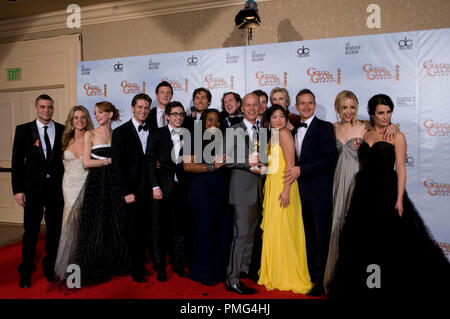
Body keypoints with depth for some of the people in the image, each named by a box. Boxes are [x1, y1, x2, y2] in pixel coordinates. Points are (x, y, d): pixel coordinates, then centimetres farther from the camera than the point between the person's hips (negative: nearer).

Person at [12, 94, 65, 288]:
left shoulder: (63, 130, 4)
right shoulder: (23, 130, 1)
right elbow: (17, 161, 0)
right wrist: (18, 190, -6)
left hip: (57, 187, 2)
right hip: (33, 187, -1)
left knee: (54, 229, 11)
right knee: (31, 231, 6)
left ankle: (50, 267, 29)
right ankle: (26, 271, 25)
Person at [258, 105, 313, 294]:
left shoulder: (284, 133, -9)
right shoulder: (274, 136, 19)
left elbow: (291, 164, -16)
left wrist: (286, 190, -21)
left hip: (282, 186, -9)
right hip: (272, 185, 9)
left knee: (281, 230, -3)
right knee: (273, 229, 12)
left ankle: (287, 276, 11)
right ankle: (274, 273, 24)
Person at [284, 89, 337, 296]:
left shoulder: (325, 128, -5)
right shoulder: (295, 131, 15)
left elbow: (330, 159, -15)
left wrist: (301, 170, -17)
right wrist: (293, 173, 3)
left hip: (319, 191, -6)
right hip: (301, 191, 6)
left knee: (322, 236, 2)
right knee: (308, 236, 14)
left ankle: (321, 281, 15)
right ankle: (309, 276, 26)